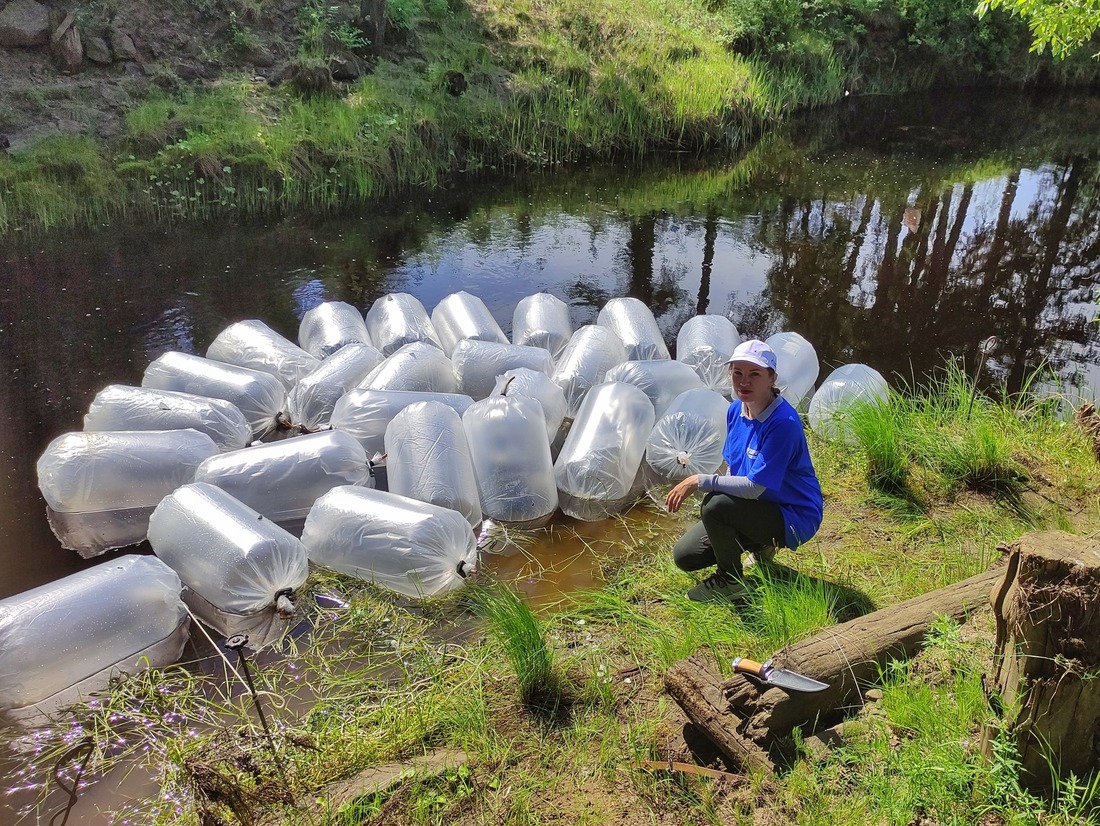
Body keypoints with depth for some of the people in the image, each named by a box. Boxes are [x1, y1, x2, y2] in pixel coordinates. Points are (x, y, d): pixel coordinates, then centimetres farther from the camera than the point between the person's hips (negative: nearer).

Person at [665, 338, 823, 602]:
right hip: (756, 505, 8)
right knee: (685, 557, 4)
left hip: (793, 518, -8)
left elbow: (754, 487, -30)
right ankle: (758, 543, 20)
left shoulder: (783, 423, -28)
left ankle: (730, 582, -6)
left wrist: (700, 481, -25)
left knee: (715, 506, -32)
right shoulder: (735, 410, -3)